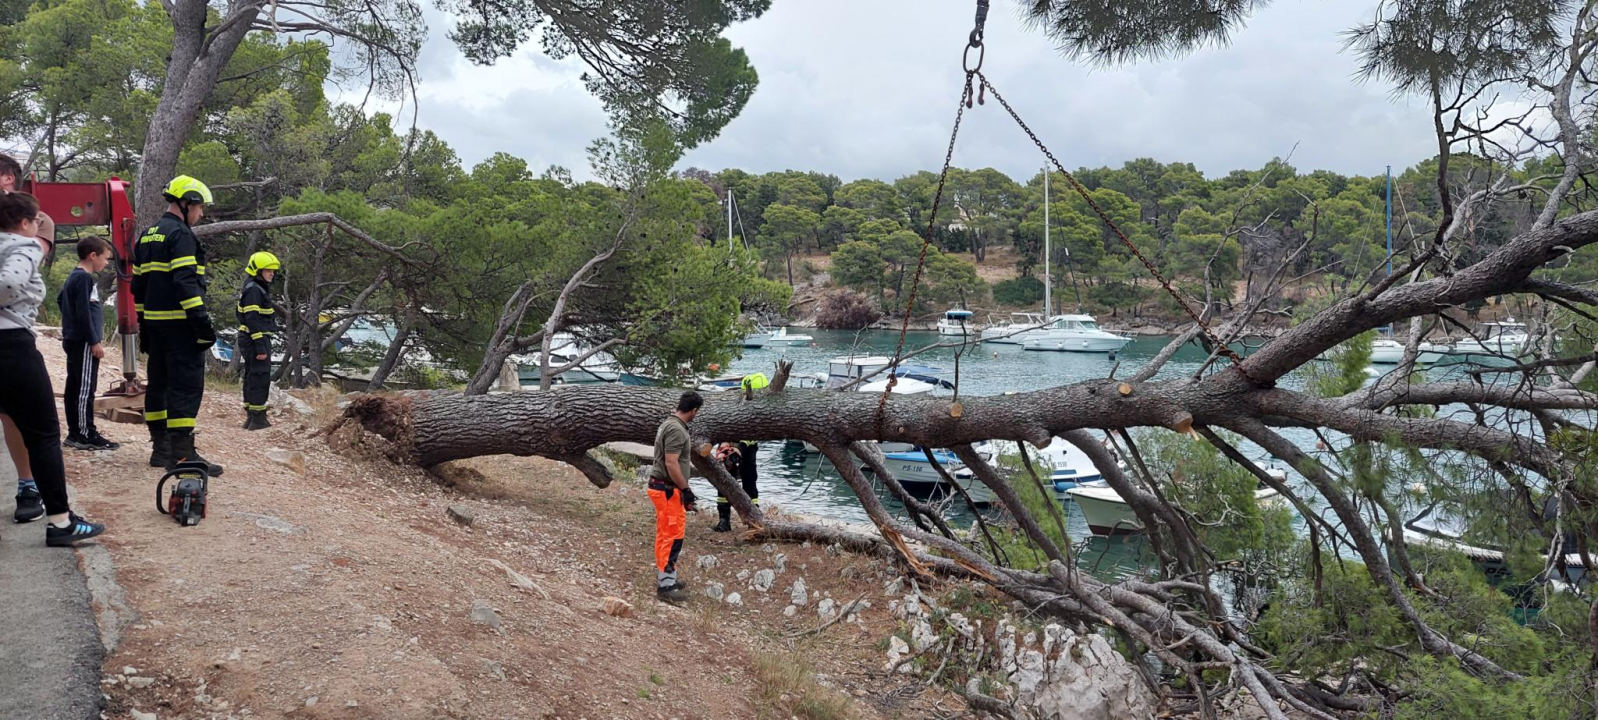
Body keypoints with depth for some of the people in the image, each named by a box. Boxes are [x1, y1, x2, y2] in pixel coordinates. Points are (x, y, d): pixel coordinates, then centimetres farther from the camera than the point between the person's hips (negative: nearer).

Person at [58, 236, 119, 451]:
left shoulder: (73, 277, 16)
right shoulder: (84, 278, -15)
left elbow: (60, 299, 30)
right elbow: (84, 313, -20)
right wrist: (94, 342, -18)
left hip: (72, 340, 10)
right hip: (83, 343, -10)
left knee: (74, 387, 12)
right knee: (85, 388, -8)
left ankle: (75, 433, 17)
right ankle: (87, 435, -7)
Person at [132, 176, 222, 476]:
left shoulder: (147, 236, 19)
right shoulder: (181, 235, -11)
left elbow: (138, 284, 21)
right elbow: (187, 282, -20)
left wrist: (143, 326, 24)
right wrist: (203, 323, -21)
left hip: (154, 324, 10)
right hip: (179, 324, -10)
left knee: (159, 383, 14)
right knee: (186, 386, -10)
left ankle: (161, 449, 20)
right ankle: (182, 453, -13)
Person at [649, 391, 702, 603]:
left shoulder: (669, 424, 12)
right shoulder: (677, 430, -20)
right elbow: (671, 463, -25)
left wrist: (688, 447, 38)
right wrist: (686, 490, -20)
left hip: (662, 487, 11)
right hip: (668, 490, -11)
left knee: (665, 535, 16)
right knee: (673, 536, -7)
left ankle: (664, 578, 25)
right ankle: (665, 585, -5)